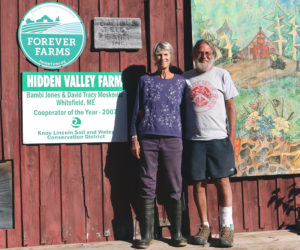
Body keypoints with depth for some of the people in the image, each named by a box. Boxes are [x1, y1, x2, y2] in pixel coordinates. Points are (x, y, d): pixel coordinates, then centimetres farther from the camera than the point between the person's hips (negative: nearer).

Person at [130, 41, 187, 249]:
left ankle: (177, 233, 11)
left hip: (172, 139, 0)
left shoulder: (181, 82, 11)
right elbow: (137, 110, 10)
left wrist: (185, 140, 3)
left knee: (175, 186, 1)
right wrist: (135, 139, 2)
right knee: (147, 186, 1)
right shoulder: (146, 80, 11)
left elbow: (185, 111, 11)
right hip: (148, 139, 0)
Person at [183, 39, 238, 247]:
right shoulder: (185, 78, 11)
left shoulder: (221, 75, 8)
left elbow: (230, 107, 7)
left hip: (219, 138, -1)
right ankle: (205, 226, 15)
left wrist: (232, 135, 1)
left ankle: (227, 226, 4)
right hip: (193, 139, 2)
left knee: (223, 181, -4)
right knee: (198, 183, 3)